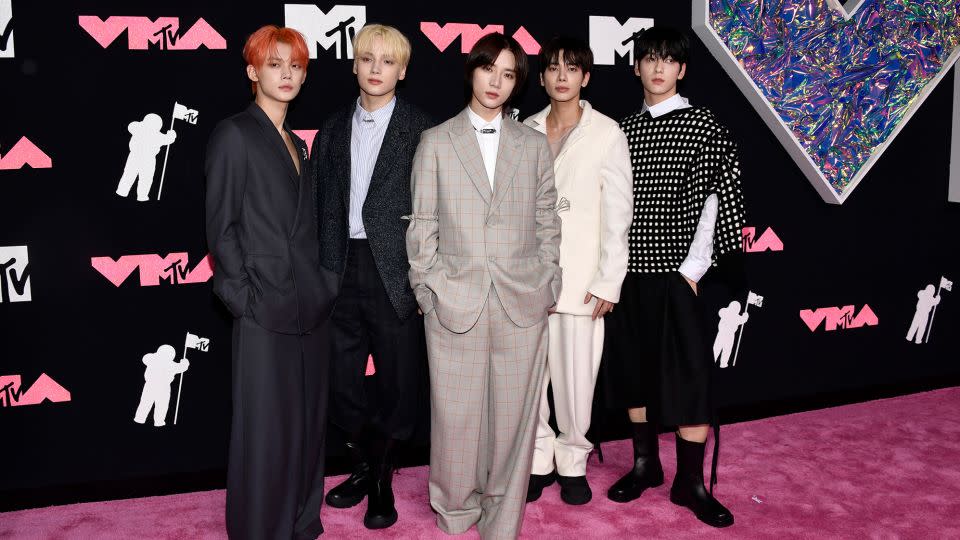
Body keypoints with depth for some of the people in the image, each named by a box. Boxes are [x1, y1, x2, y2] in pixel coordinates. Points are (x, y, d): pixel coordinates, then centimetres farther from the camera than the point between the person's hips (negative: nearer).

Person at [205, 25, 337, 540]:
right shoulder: (234, 134, -3)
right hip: (265, 307, -7)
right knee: (266, 425, 0)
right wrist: (244, 296, -12)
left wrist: (324, 286, 8)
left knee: (307, 419, 13)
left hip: (309, 304, 7)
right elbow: (220, 226, -7)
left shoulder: (297, 145, 17)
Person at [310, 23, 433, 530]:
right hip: (341, 270, 4)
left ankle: (382, 479, 26)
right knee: (342, 375, 11)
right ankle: (363, 467, 33)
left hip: (394, 271, -4)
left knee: (397, 378, 6)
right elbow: (320, 206, 9)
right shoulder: (332, 129, 10)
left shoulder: (421, 130, -3)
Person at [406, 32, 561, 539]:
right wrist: (429, 289, -1)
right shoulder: (435, 142, 6)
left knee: (513, 417, 5)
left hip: (522, 304, 1)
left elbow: (547, 224, 11)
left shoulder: (534, 145, 10)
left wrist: (548, 287, 6)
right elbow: (422, 227, 5)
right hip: (455, 302, -1)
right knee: (456, 418, 4)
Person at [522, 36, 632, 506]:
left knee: (576, 375, 2)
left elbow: (619, 211, -3)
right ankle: (539, 459, 23)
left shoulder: (606, 132, -1)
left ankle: (573, 461, 23)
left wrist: (609, 281, -8)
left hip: (580, 278, -3)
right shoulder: (527, 131, 8)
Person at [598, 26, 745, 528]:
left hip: (675, 271, -4)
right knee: (633, 368, 11)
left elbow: (714, 198, -7)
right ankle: (645, 463, 26)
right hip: (628, 271, 4)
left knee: (690, 373, -3)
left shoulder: (702, 124, -2)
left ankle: (691, 481, 8)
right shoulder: (622, 129, 10)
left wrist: (693, 268, -11)